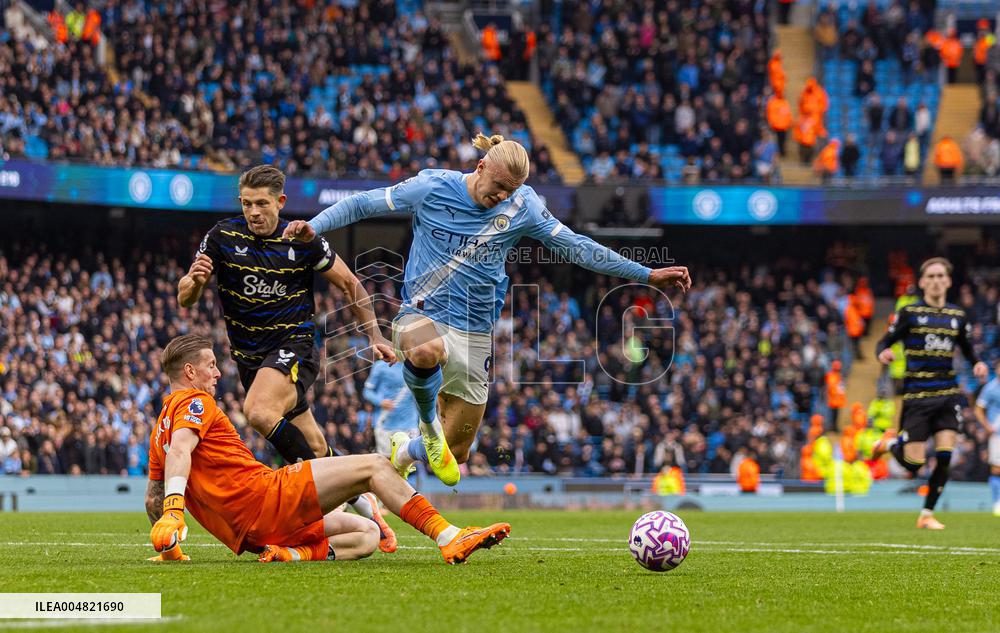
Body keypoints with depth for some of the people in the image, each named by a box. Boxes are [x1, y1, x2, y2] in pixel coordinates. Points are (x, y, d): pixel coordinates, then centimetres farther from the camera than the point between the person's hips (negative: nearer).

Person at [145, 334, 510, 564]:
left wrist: (168, 550, 35)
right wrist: (174, 511, -37)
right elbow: (181, 448, -22)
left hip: (246, 535, 9)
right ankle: (449, 538, -20)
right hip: (263, 495, -9)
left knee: (366, 535, 14)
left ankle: (292, 554, -12)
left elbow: (152, 497, 28)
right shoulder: (195, 402, -2)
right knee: (373, 467, -6)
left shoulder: (160, 429, 25)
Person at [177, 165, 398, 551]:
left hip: (294, 347, -4)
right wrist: (194, 280, -26)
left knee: (259, 412, -34)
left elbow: (349, 284, 7)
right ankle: (366, 511, 23)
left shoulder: (303, 241, -7)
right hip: (249, 356, 4)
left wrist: (374, 336, 2)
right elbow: (184, 299, -3)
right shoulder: (223, 237, -4)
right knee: (315, 448, 7)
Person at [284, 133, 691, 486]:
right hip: (422, 314, -3)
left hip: (474, 333, 3)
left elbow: (576, 247, 3)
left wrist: (646, 275, 1)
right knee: (427, 351, -44)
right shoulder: (432, 187, -8)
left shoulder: (522, 206, -2)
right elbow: (364, 204, 0)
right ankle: (429, 428, -14)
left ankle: (402, 452, 42)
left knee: (453, 460, 7)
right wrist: (314, 227, -15)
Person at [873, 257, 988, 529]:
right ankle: (890, 442, 28)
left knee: (944, 456, -7)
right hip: (917, 393, -3)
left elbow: (967, 349, 21)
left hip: (948, 394, 3)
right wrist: (883, 354, -23)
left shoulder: (958, 316, 10)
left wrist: (978, 364, -1)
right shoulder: (909, 312, -1)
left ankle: (927, 514, 8)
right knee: (914, 464, -7)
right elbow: (885, 341, 1)